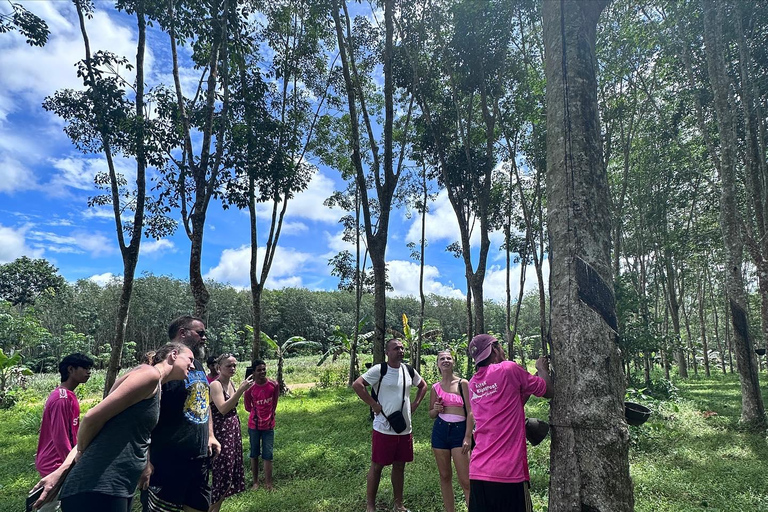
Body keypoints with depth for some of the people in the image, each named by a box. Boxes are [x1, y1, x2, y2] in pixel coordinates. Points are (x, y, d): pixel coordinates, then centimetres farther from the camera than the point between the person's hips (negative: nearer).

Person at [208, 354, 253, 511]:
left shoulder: (231, 383, 9)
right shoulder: (215, 384, -14)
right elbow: (223, 409, -27)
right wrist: (241, 390, -32)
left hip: (233, 431, 8)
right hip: (221, 432, -8)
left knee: (232, 472, 13)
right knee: (222, 473, -5)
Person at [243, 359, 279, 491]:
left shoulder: (274, 385, -10)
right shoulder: (250, 388, -13)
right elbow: (248, 407, 1)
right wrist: (258, 413, 4)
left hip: (269, 425, 0)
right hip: (254, 425, 0)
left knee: (268, 455, 3)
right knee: (254, 454, 12)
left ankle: (268, 482, 11)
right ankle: (255, 481, 23)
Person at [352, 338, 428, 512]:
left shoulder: (409, 370, 5)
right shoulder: (379, 369, -13)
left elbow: (423, 386, 22)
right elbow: (357, 385, -19)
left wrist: (415, 404, 9)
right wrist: (374, 405, -17)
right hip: (383, 429, -5)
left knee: (399, 466, 15)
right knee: (377, 466, 5)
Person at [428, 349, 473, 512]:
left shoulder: (463, 384, -2)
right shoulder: (435, 387, 7)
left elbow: (470, 412, -4)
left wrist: (468, 437, -11)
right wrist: (436, 409, -6)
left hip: (459, 430, -3)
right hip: (440, 431, 4)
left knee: (465, 480, -6)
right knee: (445, 476, 10)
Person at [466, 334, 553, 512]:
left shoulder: (473, 384, 13)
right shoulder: (509, 369, -7)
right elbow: (549, 391, 5)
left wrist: (526, 386, 23)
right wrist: (542, 369, 22)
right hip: (508, 472, -6)